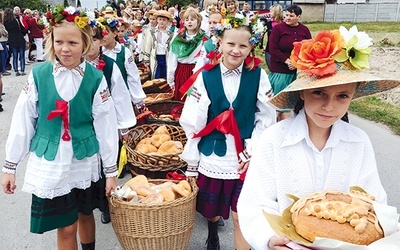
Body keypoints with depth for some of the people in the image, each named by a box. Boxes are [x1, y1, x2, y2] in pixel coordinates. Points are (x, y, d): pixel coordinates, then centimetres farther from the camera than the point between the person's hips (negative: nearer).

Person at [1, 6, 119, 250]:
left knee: (86, 214, 20)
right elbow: (22, 121, -2)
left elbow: (106, 125, -4)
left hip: (85, 163, 1)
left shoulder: (95, 78, -8)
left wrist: (111, 170, 0)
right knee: (66, 227, 7)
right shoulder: (38, 75, -8)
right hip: (50, 165, 0)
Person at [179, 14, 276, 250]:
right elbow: (193, 121, -3)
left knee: (242, 216, 3)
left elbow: (267, 117, -1)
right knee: (211, 210, 19)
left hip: (245, 158, -1)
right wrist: (191, 162, -2)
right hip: (211, 157, 2)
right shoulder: (206, 77, -4)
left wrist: (252, 151, -9)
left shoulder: (258, 76, -4)